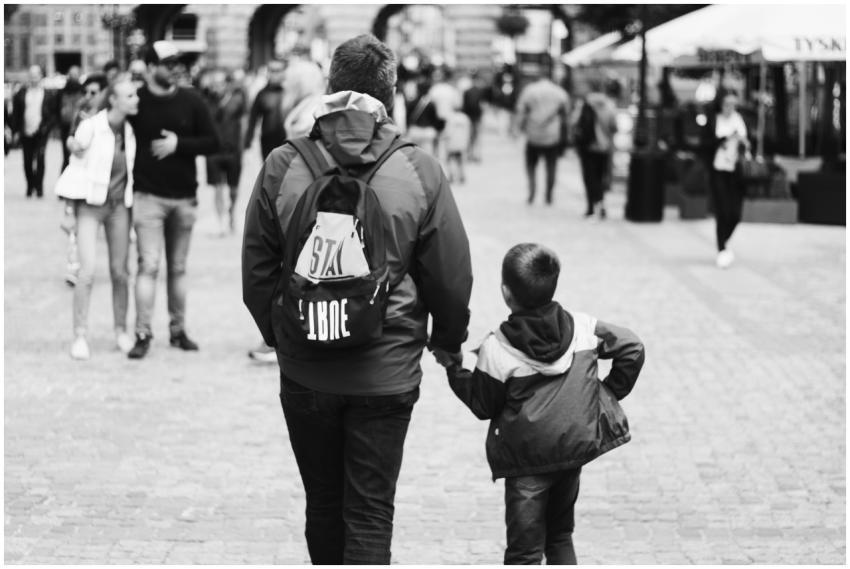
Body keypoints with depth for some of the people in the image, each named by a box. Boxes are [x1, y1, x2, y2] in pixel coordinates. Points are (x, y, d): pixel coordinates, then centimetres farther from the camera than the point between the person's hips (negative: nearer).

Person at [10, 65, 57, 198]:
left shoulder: (48, 94, 1)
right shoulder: (21, 93, 5)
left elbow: (54, 113, 3)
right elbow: (15, 113, 7)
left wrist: (47, 126, -10)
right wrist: (16, 130, 1)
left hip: (40, 132, -2)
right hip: (25, 132, 2)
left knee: (40, 159, -12)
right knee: (27, 161, 7)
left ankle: (39, 187, -6)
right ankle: (30, 187, 19)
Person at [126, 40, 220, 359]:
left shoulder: (191, 102, 3)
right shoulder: (136, 101, -2)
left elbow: (212, 143, 2)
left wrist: (179, 144, -9)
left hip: (184, 197, 3)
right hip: (148, 197, -3)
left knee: (178, 268, 10)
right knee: (148, 265, -9)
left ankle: (178, 330, 19)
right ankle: (142, 335, -7)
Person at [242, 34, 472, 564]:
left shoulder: (282, 166, -5)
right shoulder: (419, 171, -9)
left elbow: (257, 271, 3)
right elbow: (451, 276, -2)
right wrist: (448, 340, 16)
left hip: (305, 369, 2)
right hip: (386, 372, -2)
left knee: (324, 504, 17)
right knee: (370, 512, 4)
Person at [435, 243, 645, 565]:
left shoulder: (496, 349, -13)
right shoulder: (582, 327, -2)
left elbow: (483, 406, -5)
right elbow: (632, 348, 2)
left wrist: (453, 368, 6)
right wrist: (610, 393, 9)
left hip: (527, 457, -4)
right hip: (576, 446, 5)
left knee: (524, 549, 0)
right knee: (560, 534, 21)